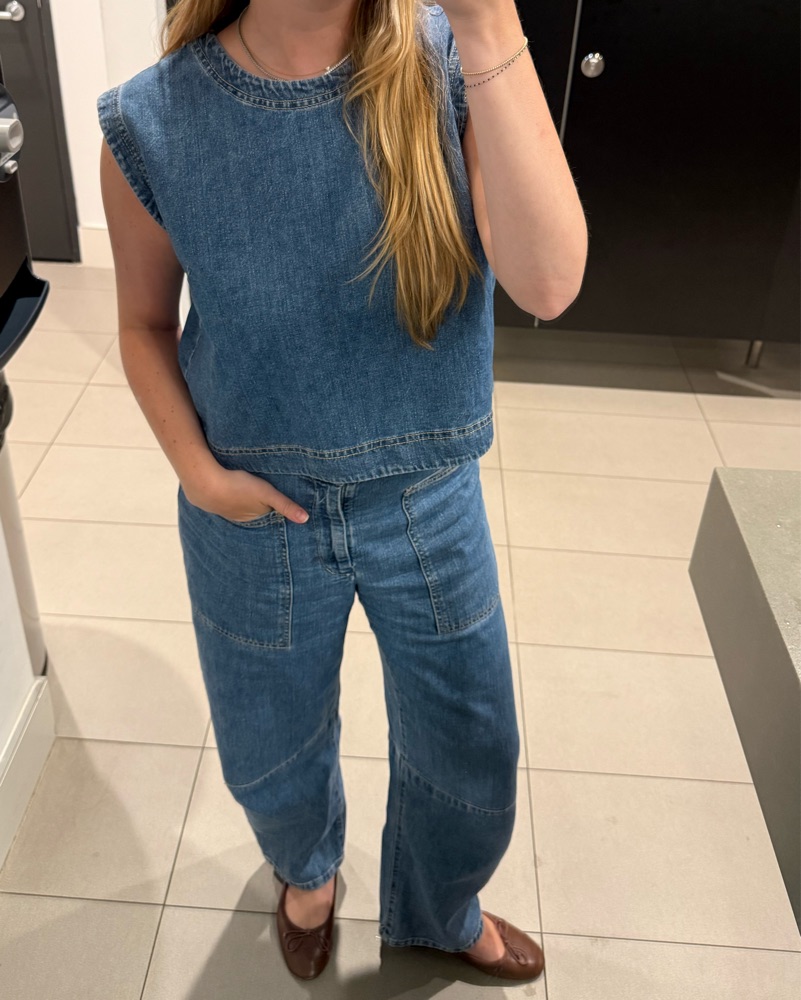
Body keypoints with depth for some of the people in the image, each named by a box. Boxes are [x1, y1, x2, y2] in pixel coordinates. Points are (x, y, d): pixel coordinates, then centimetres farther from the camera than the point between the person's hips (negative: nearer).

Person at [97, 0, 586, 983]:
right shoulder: (155, 125, -14)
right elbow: (145, 323, 1)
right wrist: (197, 470, -14)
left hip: (429, 502, 1)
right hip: (256, 512, 0)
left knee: (469, 755, 20)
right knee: (271, 756, 23)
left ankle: (438, 910, 56)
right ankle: (308, 868, 63)